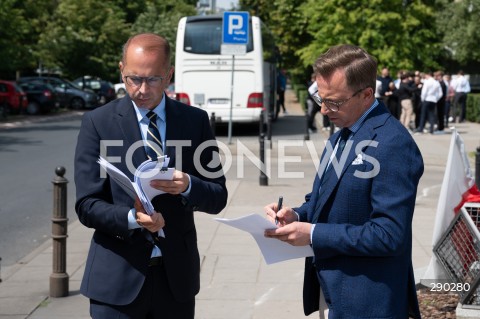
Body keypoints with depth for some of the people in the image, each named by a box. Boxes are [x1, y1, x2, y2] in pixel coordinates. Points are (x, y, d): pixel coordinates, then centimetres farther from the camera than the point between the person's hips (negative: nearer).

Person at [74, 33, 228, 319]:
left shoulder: (195, 121, 3)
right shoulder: (98, 122, -3)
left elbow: (217, 198, 3)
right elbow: (87, 205, -6)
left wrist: (188, 186, -18)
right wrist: (132, 218, -24)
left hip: (176, 274, 2)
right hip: (118, 278, -2)